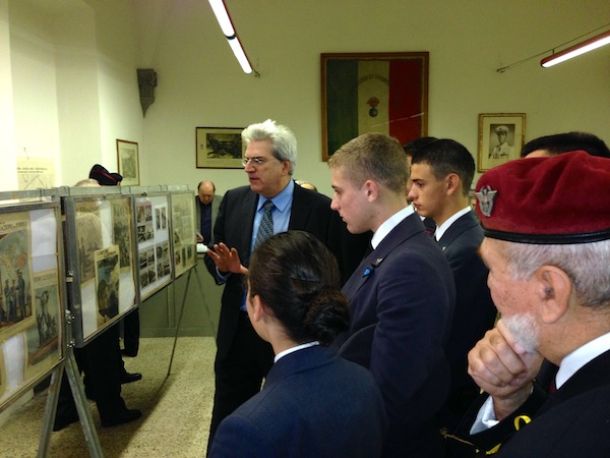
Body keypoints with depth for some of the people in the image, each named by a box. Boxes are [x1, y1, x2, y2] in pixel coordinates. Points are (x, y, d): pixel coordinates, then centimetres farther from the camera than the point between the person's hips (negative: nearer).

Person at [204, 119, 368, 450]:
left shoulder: (321, 209, -13)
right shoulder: (233, 201, 1)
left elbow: (337, 273, -9)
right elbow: (215, 256, 7)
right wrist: (223, 265, -14)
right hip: (238, 332, 4)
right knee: (226, 422, 18)